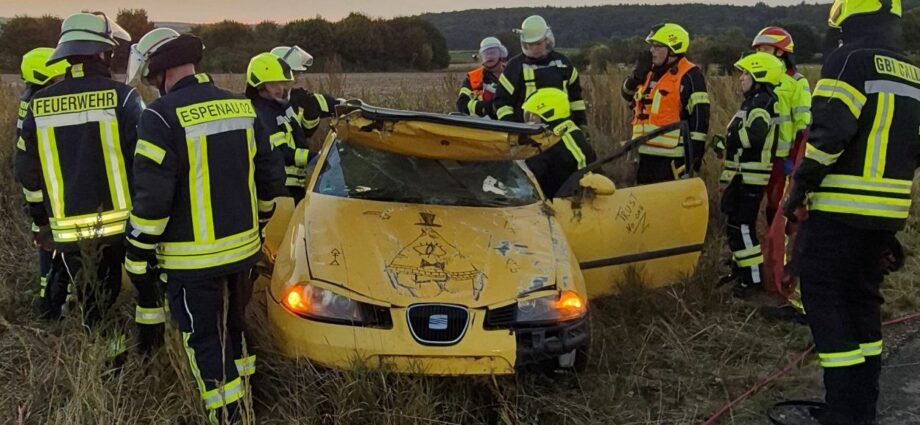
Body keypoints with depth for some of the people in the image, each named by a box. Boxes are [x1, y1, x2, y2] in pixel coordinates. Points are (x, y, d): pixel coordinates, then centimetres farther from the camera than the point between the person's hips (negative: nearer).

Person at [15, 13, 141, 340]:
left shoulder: (39, 105, 4)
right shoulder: (122, 97, -9)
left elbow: (27, 172, 11)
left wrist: (43, 220, 23)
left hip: (68, 230, 4)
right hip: (120, 226, -3)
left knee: (95, 310, 14)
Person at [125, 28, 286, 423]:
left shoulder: (162, 115, -16)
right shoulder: (242, 106, 4)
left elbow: (152, 198, -19)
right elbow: (270, 177, 10)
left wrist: (137, 256, -7)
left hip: (192, 258, -7)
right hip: (243, 247, 7)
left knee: (204, 339, 5)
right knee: (232, 326, 23)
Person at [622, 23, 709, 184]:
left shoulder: (689, 76, -11)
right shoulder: (651, 72, 14)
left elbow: (700, 115, -14)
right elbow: (628, 95, 24)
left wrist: (696, 152, -17)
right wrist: (637, 75, 4)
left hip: (672, 157, -8)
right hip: (646, 152, 8)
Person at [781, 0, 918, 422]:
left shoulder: (850, 60, -10)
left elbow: (829, 132, -20)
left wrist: (799, 188, -9)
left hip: (838, 212, -8)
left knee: (827, 303, -2)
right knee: (863, 301, 16)